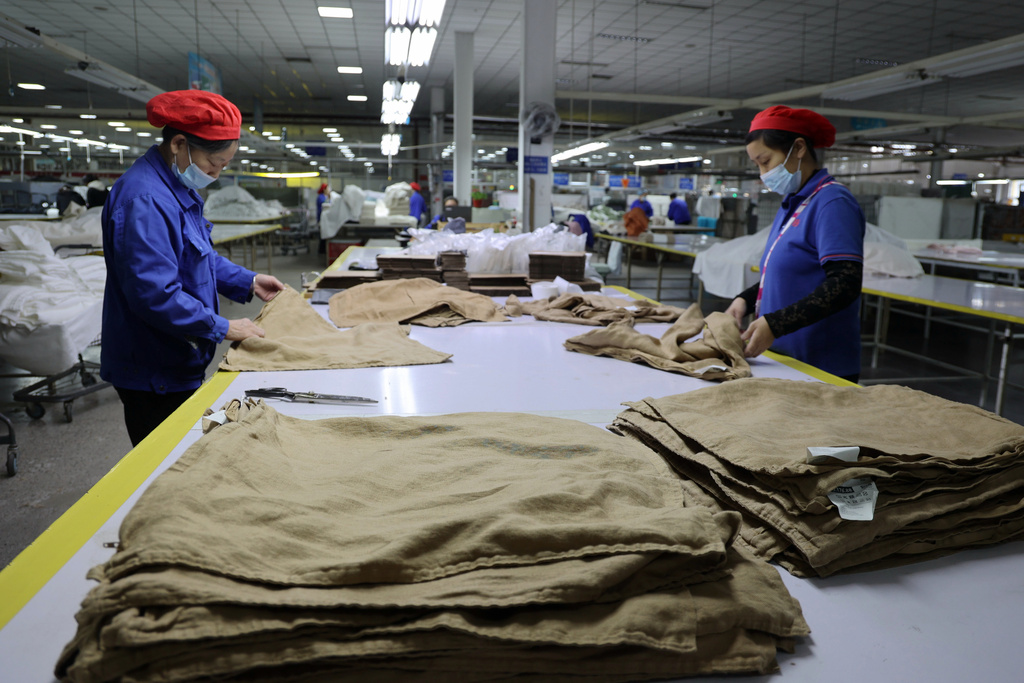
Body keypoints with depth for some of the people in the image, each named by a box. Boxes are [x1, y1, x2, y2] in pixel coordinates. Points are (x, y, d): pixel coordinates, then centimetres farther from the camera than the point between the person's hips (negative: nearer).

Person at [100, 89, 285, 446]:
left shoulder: (178, 188, 10)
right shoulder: (143, 200, -24)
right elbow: (154, 294, -28)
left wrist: (248, 282, 12)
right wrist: (221, 328, -20)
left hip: (177, 364, 10)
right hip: (154, 375, -10)